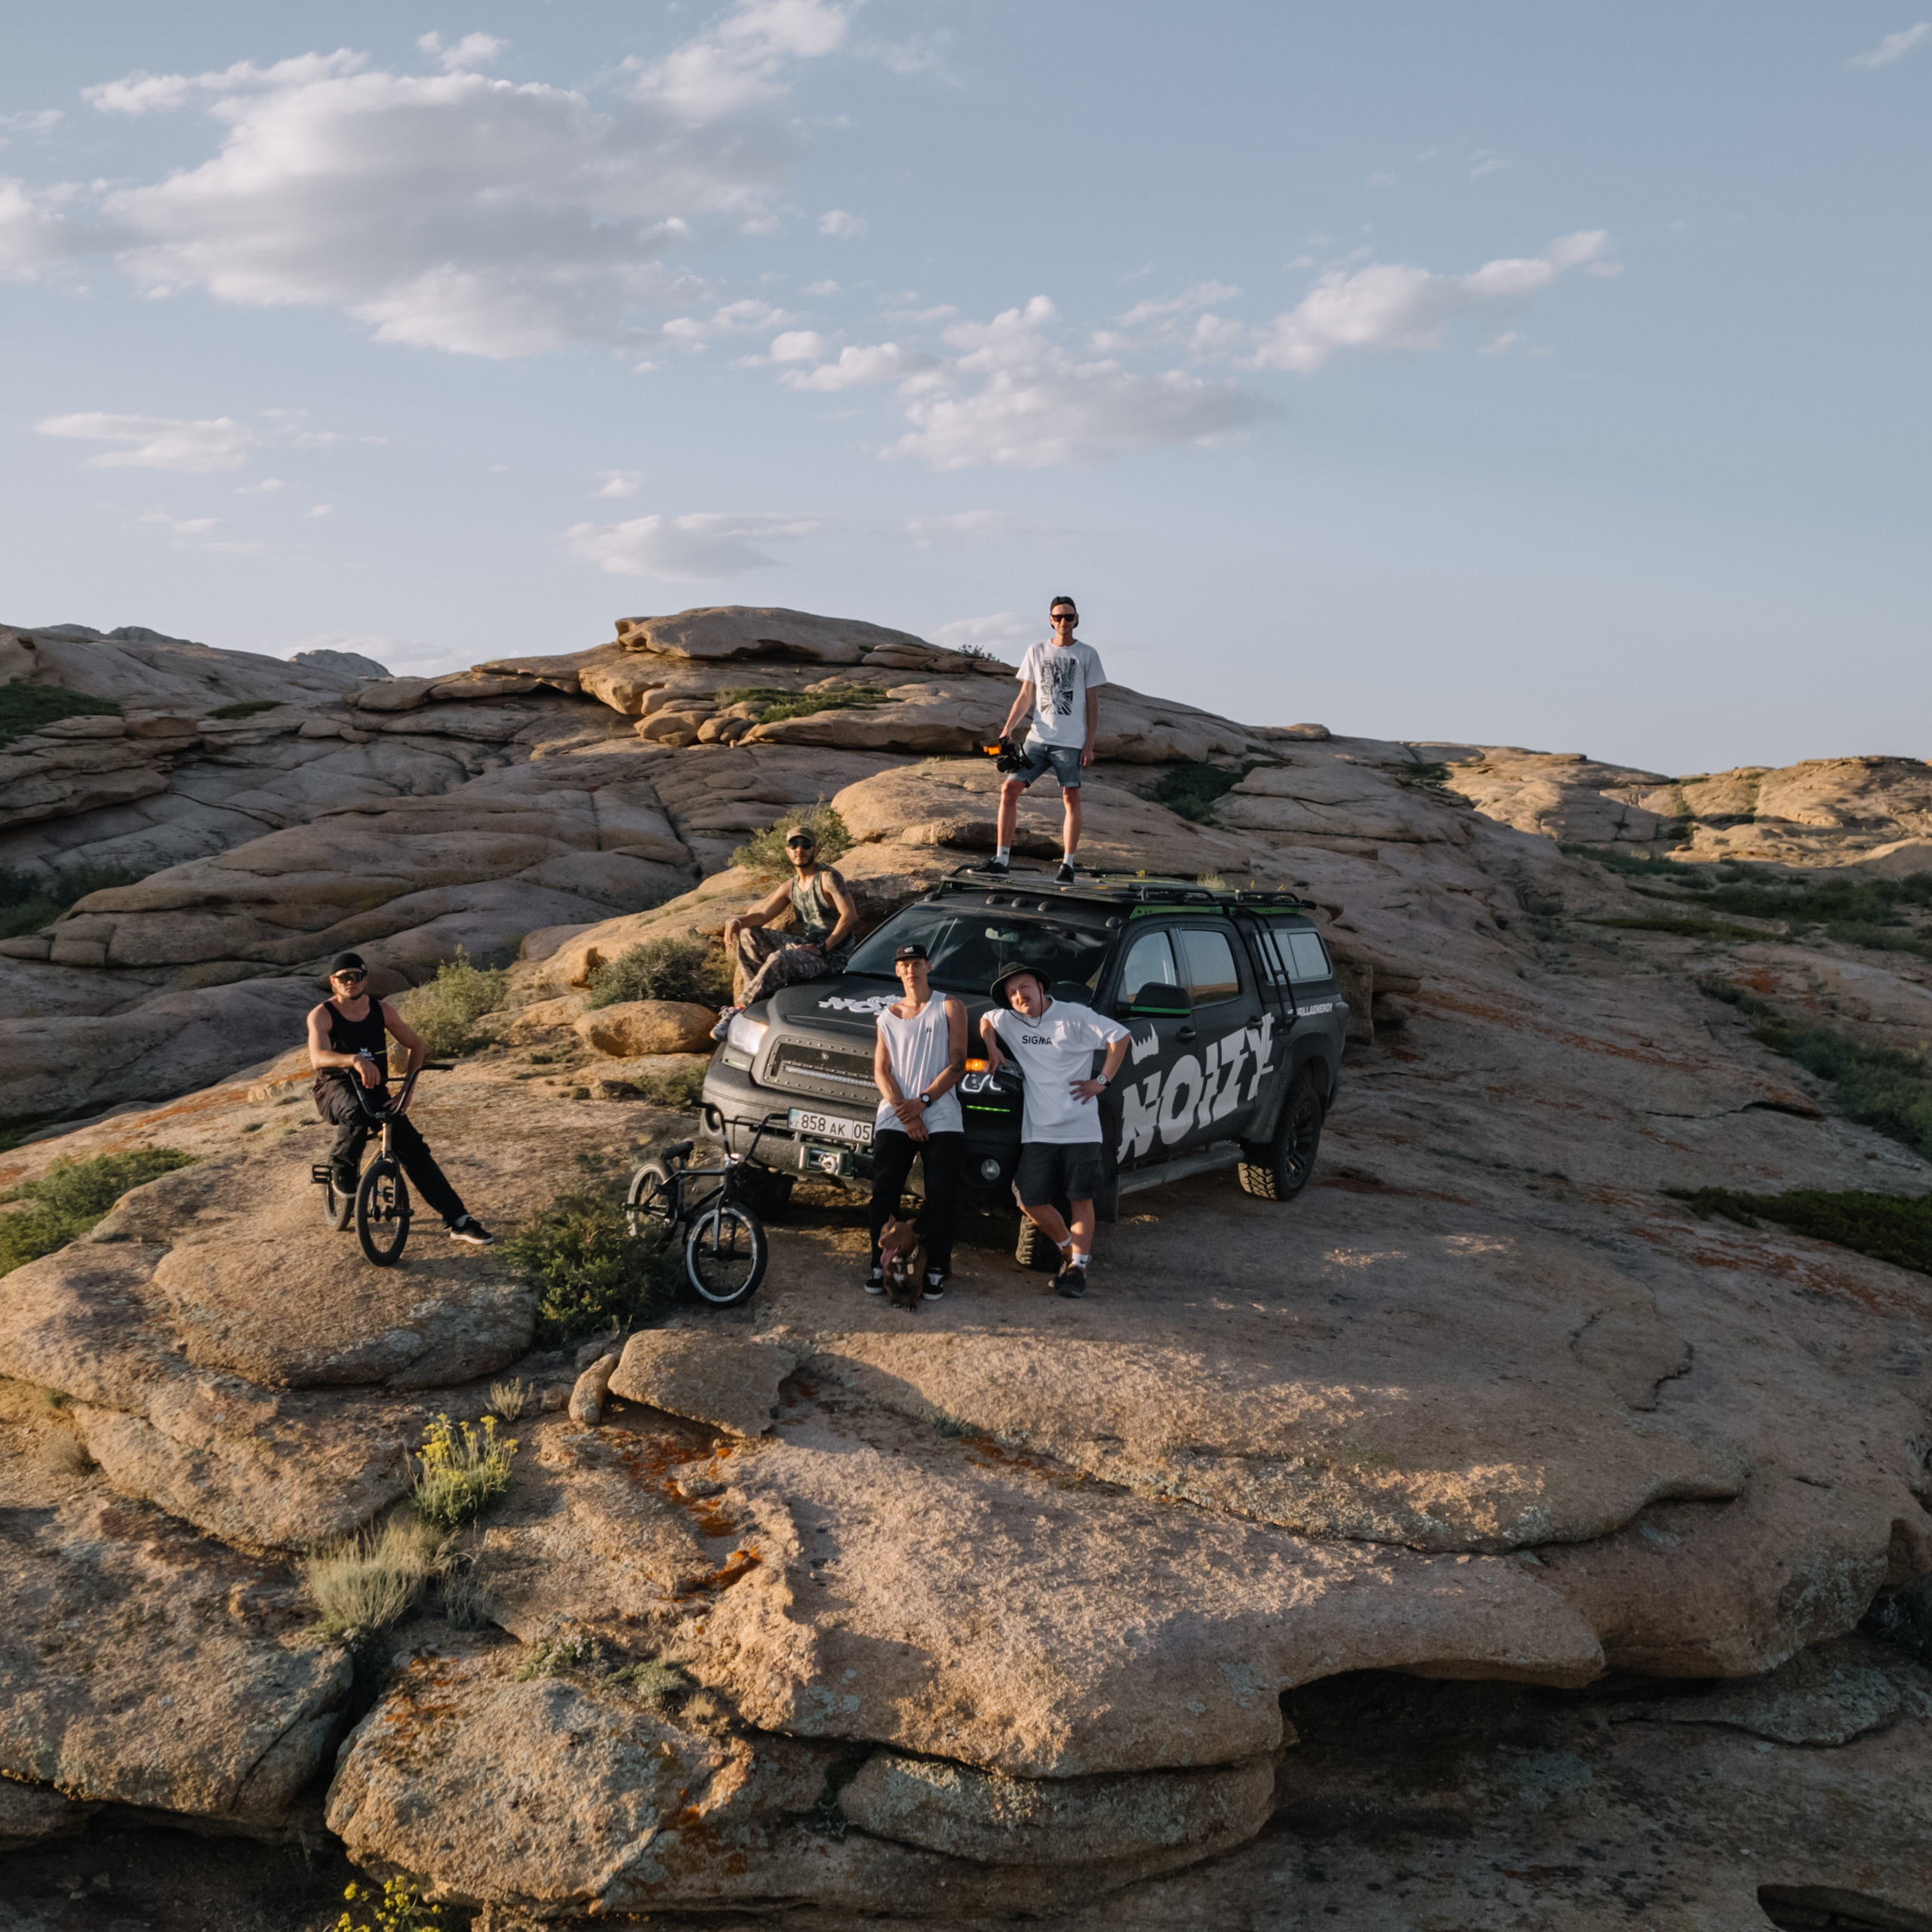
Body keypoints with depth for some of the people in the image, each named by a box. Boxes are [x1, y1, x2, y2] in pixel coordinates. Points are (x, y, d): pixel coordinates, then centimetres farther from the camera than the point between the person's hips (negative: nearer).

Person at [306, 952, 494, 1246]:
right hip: (336, 1089, -3)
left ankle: (458, 1221, -11)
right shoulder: (322, 1015, -10)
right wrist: (355, 1060, -48)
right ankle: (343, 1170, -8)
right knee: (356, 1114, -40)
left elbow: (417, 1046, 8)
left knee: (413, 1148, -12)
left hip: (374, 1090, 3)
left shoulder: (381, 1010, 2)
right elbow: (318, 1057, -28)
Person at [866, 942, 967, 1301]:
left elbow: (957, 1064, -2)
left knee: (941, 1199, -4)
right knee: (884, 1196, -1)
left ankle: (936, 1271, 3)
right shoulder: (888, 1017, 17)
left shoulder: (950, 1007, 7)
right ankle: (881, 1266, 7)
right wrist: (903, 1112, -8)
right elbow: (881, 1072, 8)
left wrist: (922, 1102, -12)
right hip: (894, 1119, 3)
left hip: (941, 1120, -3)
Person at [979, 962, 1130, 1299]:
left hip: (1080, 1128, -4)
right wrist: (991, 1047, 9)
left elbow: (1119, 1037, -2)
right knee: (1031, 1201, 0)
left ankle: (1078, 1266, 6)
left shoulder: (1075, 1016, -7)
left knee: (1080, 1199, -2)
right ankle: (1071, 1251, 22)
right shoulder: (1008, 1021, 6)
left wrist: (1102, 1081, -6)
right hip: (1037, 1130, 4)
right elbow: (985, 1020, 28)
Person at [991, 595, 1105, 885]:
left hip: (1071, 741, -3)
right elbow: (1025, 698, 13)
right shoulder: (1036, 652, 11)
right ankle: (1001, 859, -2)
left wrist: (1090, 744, -4)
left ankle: (1067, 865, 6)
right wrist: (1006, 731, 1)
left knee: (1071, 799, -3)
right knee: (1009, 789, -5)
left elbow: (1092, 704, 3)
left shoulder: (1087, 654, 4)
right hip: (1038, 738, 3)